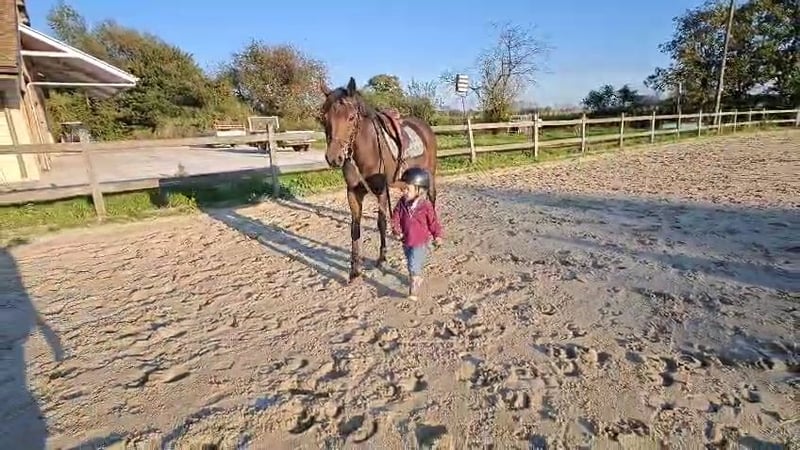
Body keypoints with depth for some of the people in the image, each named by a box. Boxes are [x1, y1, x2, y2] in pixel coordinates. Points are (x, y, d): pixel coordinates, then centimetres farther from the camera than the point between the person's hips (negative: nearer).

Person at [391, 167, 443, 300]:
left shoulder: (426, 205, -18)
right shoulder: (402, 203, -8)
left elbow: (433, 221, -8)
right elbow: (395, 217, -1)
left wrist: (437, 236, -5)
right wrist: (396, 231, -15)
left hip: (421, 242, -5)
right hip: (406, 241, 5)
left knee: (415, 266, -10)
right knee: (410, 264, 24)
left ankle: (414, 291, -1)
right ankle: (417, 278, 50)